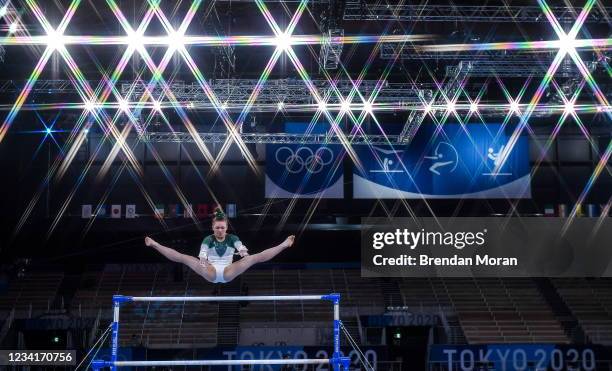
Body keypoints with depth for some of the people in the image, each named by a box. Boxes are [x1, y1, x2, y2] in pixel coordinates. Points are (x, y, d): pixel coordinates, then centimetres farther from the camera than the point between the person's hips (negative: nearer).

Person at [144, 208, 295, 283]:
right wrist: (202, 260, -41)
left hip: (228, 273, 0)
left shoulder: (232, 238, 7)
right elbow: (202, 253, -16)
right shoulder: (208, 239, 5)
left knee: (255, 257, -17)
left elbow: (241, 247, -15)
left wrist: (243, 252, -41)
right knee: (183, 258, -19)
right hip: (211, 273, 0)